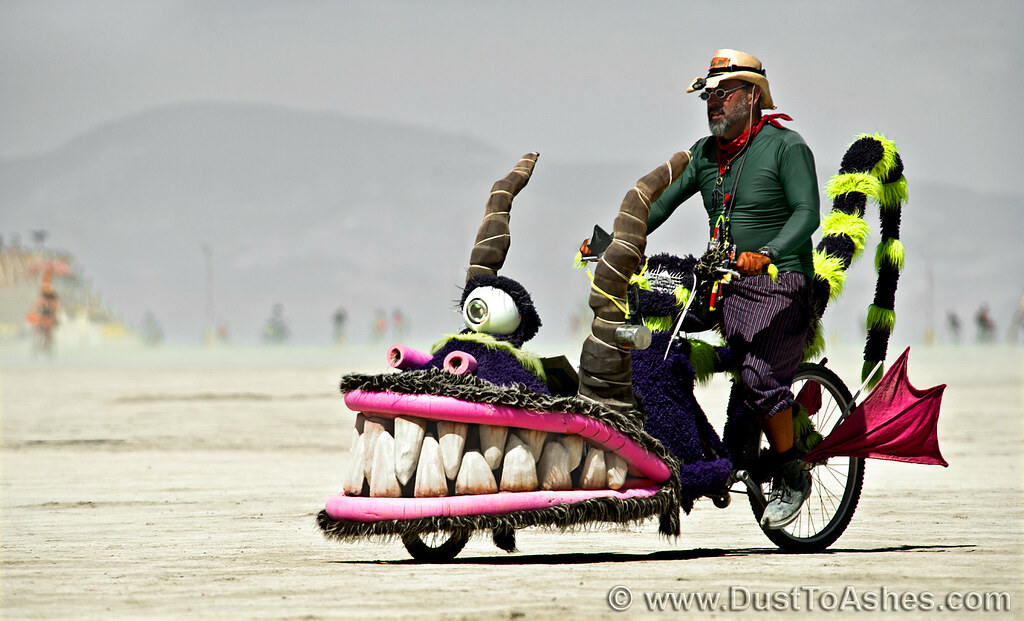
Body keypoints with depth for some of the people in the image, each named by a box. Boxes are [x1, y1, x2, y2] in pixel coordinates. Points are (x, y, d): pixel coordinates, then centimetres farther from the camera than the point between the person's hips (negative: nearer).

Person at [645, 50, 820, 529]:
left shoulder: (786, 147, -5)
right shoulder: (705, 153, 15)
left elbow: (807, 213, -17)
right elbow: (663, 200, 11)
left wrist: (766, 254, -33)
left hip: (778, 281, -7)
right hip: (721, 281, 7)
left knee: (759, 379, -21)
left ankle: (792, 475, -4)